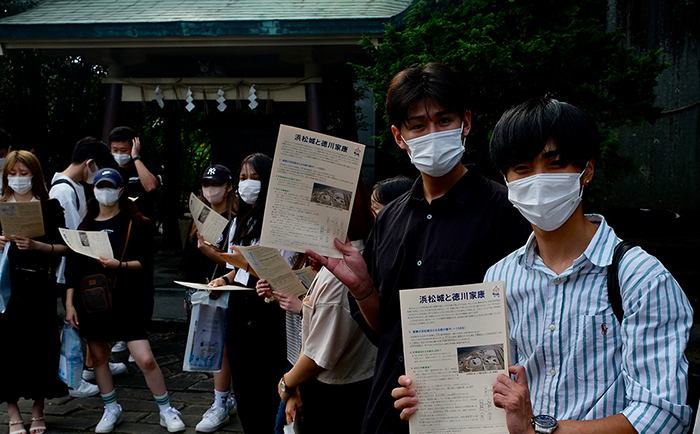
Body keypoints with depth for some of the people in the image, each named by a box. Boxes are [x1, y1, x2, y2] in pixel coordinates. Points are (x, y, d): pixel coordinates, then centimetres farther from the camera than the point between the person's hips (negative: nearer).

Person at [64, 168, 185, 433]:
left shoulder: (136, 224, 1)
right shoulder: (85, 225, 11)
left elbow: (144, 262, -7)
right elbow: (73, 267, 11)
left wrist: (120, 265, -25)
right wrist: (69, 303, 6)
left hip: (127, 302, -4)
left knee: (146, 359, -10)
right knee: (98, 357, 10)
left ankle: (166, 411, 7)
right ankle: (111, 410, 28)